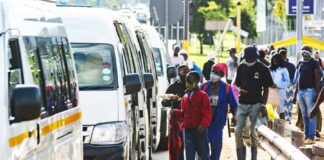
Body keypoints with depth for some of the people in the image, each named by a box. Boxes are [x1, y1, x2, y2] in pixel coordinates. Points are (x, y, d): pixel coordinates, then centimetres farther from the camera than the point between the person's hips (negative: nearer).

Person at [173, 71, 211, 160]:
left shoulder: (203, 95, -5)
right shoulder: (185, 97, 11)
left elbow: (207, 112, -11)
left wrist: (204, 124, -24)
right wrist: (176, 112, -3)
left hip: (200, 129, -5)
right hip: (188, 129, 5)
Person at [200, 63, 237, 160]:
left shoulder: (226, 88, -5)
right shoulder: (204, 86, -3)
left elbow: (233, 105, -1)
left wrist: (234, 116, -16)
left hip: (217, 123, 0)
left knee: (216, 146, 7)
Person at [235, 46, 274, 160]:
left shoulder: (263, 69, -5)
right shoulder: (241, 67, 5)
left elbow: (266, 88, -1)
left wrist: (263, 105, -6)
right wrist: (239, 90, -10)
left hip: (256, 104, -3)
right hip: (242, 103, 3)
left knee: (253, 132, 0)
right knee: (238, 131, -2)